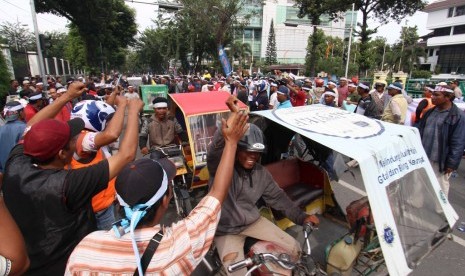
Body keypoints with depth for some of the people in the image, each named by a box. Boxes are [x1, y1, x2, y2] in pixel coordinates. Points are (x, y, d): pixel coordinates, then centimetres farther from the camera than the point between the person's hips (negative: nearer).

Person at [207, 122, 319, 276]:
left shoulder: (261, 174, -3)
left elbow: (277, 197, 4)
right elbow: (215, 151, -43)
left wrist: (301, 217, -6)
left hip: (253, 222, 5)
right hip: (226, 229, -4)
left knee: (294, 248, 2)